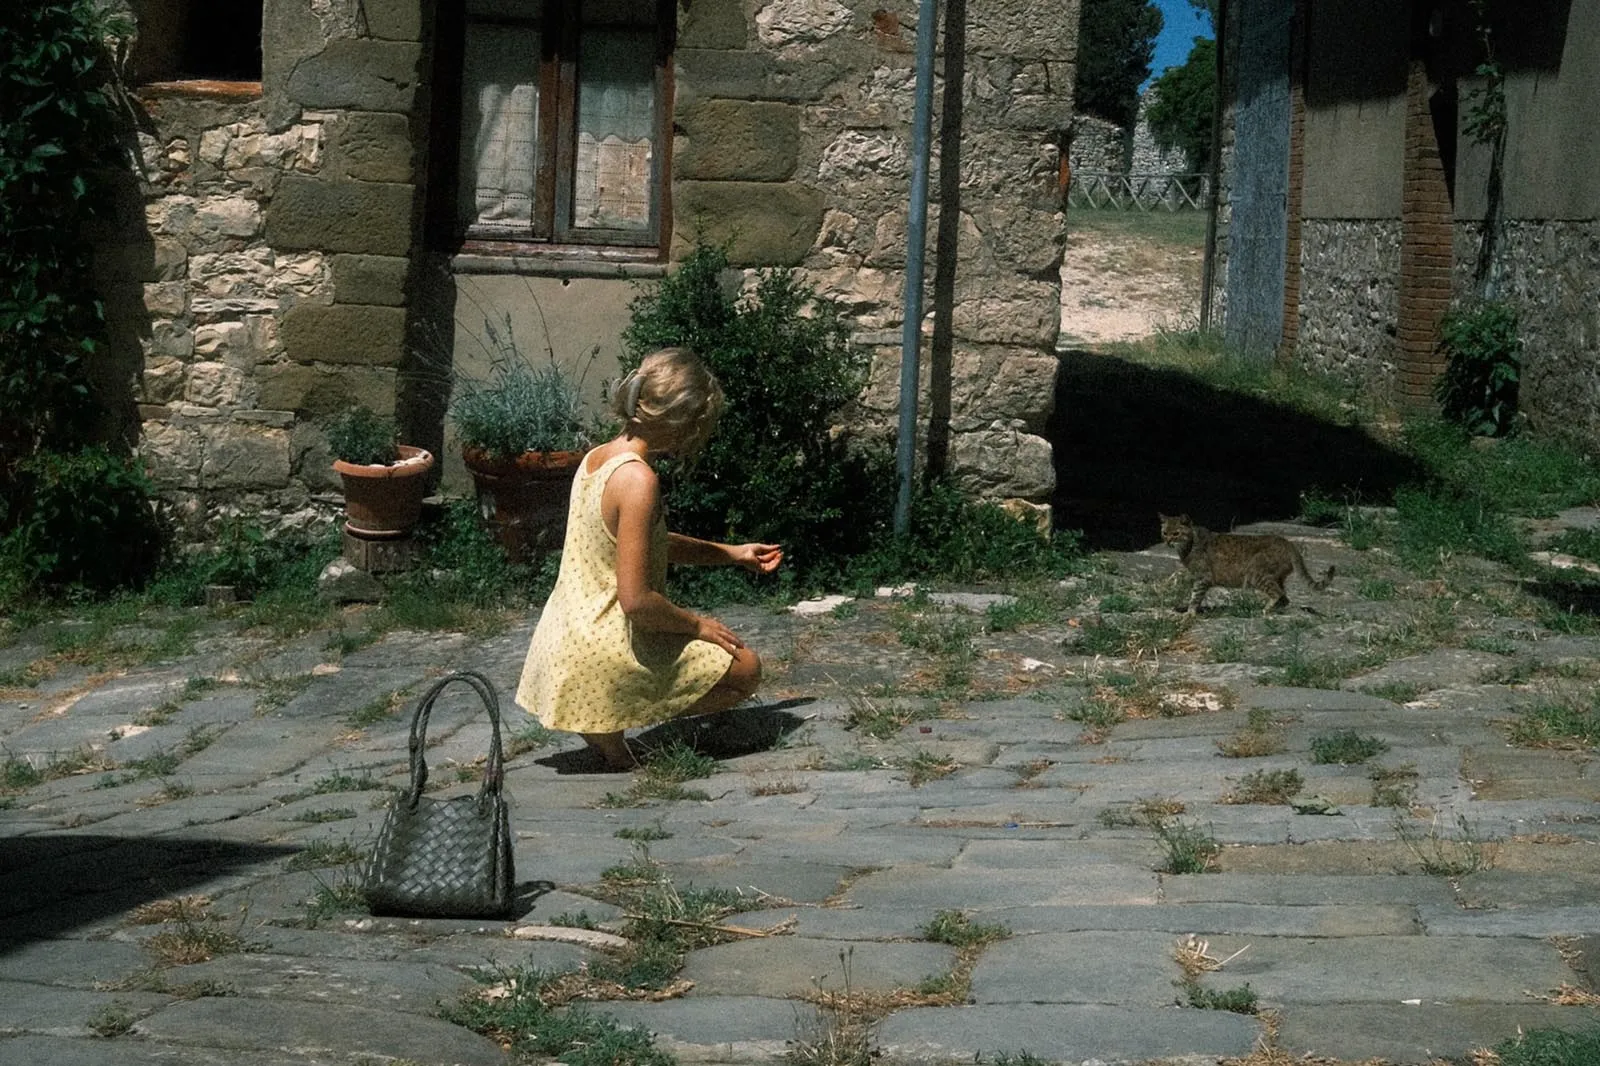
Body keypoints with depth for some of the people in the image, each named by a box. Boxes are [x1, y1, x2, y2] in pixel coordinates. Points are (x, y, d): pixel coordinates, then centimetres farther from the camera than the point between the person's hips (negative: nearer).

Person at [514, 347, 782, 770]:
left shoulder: (596, 458, 5)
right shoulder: (637, 479, -23)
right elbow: (635, 599, -26)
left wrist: (731, 553, 23)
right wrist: (697, 624, -9)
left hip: (563, 649, 9)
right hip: (606, 653, -9)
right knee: (745, 668, 8)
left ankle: (596, 721, 13)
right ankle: (608, 731, -2)